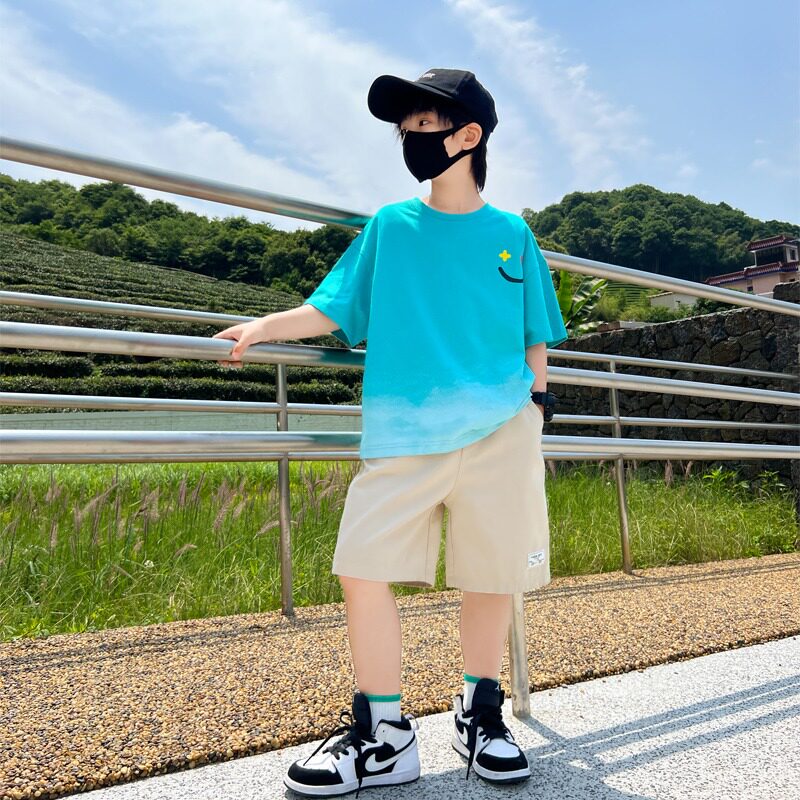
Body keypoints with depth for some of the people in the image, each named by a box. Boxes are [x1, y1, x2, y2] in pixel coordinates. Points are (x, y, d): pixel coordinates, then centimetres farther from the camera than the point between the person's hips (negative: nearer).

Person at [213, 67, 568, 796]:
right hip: (401, 435, 1)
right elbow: (333, 311, 9)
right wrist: (266, 327, -4)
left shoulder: (511, 233, 10)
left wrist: (538, 403, 9)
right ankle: (384, 736, 9)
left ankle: (481, 715, 27)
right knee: (364, 567, -7)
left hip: (499, 433, 0)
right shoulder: (390, 226, 11)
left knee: (492, 574, 4)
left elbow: (535, 337, 14)